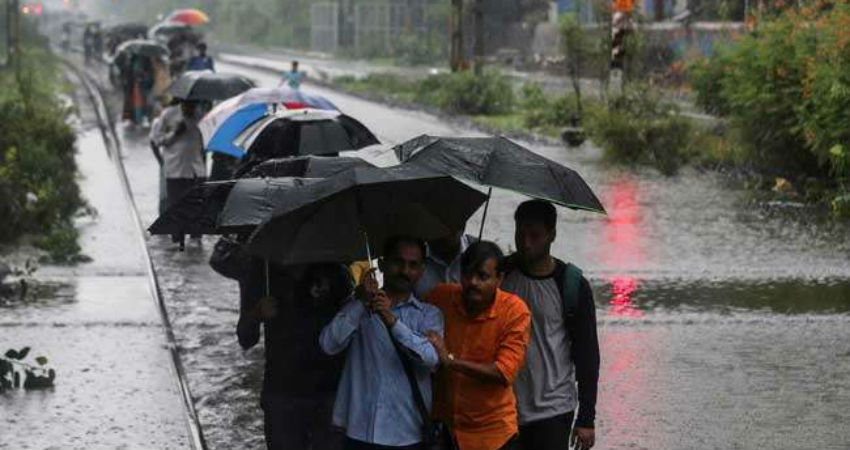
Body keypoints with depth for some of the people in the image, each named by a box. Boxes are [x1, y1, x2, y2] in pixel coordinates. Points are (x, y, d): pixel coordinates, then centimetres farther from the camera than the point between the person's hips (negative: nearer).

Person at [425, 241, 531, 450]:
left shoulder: (514, 311, -12)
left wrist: (451, 360, -22)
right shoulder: (441, 297, -4)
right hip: (443, 425, 2)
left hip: (493, 431, -2)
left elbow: (504, 373, -19)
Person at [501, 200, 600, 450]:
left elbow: (587, 354, -3)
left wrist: (586, 418, -4)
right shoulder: (501, 274, 2)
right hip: (504, 406, 3)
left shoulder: (573, 286, -6)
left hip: (552, 410, -3)